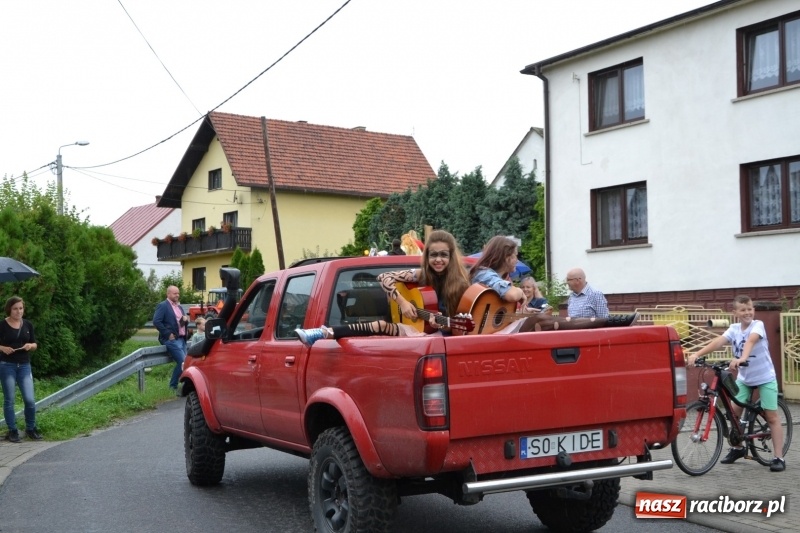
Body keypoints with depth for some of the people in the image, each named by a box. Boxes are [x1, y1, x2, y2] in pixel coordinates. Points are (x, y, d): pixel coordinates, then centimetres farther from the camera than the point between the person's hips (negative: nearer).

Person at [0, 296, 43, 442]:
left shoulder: (28, 324, 5)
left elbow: (35, 344, 12)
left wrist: (30, 346, -9)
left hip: (24, 365, 3)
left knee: (30, 400, -2)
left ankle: (31, 428, 16)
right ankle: (12, 431, 14)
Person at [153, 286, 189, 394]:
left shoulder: (179, 307, 21)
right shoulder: (162, 306, -5)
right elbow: (156, 321, -15)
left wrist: (185, 320, 3)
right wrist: (168, 334, -16)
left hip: (181, 339, 8)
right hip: (171, 340, -8)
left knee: (181, 363, 4)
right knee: (183, 362, -15)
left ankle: (174, 385, 16)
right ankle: (173, 386, -2)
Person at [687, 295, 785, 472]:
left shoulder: (758, 325, -17)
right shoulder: (734, 329, -5)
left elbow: (751, 341, -38)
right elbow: (718, 341, -20)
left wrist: (742, 358, -57)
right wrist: (697, 354, -36)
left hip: (765, 377, -5)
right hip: (744, 378, 5)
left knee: (771, 416, -3)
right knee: (734, 411, 3)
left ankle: (779, 458, 2)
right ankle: (738, 448, 24)